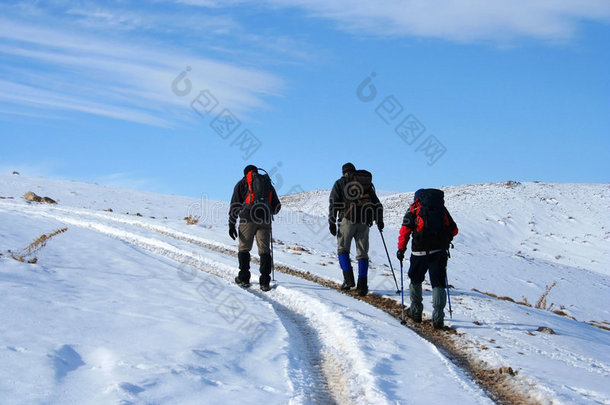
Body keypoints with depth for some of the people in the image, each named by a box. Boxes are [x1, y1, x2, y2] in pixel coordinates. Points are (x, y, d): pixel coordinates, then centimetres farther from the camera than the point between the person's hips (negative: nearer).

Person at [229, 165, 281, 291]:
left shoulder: (242, 183, 16)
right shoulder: (268, 184, 23)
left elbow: (235, 205, 6)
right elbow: (277, 206, 19)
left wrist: (231, 224, 5)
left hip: (248, 219, -2)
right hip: (265, 220, 2)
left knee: (244, 248, 11)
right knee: (264, 250, 2)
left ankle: (244, 279, 9)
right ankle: (265, 282, -5)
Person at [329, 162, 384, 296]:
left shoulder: (340, 183, 11)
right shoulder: (367, 184, 21)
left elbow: (333, 203, 1)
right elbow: (377, 204, 19)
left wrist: (332, 222, 0)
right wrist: (379, 220, 26)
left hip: (348, 219, -3)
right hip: (364, 221, 3)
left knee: (342, 249, 9)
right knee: (362, 253, 6)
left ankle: (349, 279, -7)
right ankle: (362, 284, -2)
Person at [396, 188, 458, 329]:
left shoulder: (414, 209, 10)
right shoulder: (442, 208, 18)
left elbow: (405, 229, -2)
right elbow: (454, 230, 17)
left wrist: (401, 249, 3)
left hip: (420, 251, -2)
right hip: (440, 251, 2)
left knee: (415, 281, 18)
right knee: (438, 284, 2)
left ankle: (416, 311, 25)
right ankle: (438, 318, -9)